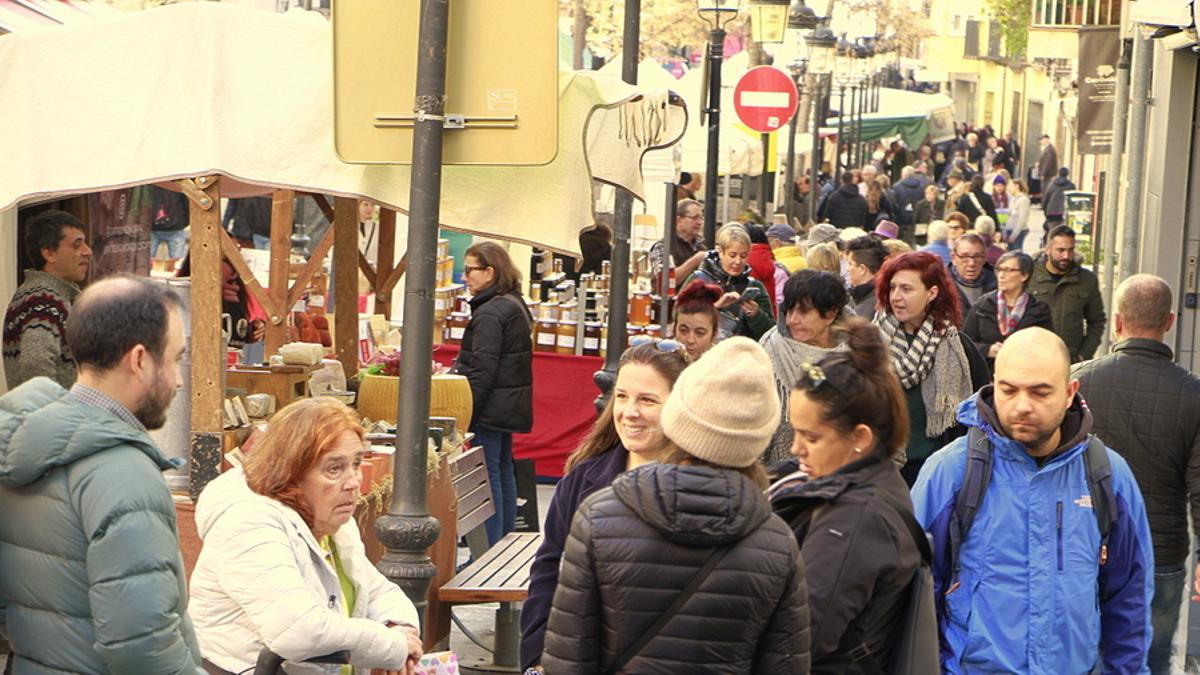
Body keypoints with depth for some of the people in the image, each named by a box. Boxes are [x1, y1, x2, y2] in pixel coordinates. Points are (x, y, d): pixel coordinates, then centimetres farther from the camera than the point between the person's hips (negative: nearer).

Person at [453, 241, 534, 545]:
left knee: (488, 475, -7)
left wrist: (466, 413, -19)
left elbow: (482, 371, -21)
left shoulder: (489, 313, -17)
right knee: (503, 471, 16)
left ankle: (489, 552, -6)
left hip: (491, 406, -10)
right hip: (510, 406, 10)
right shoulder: (515, 306, 14)